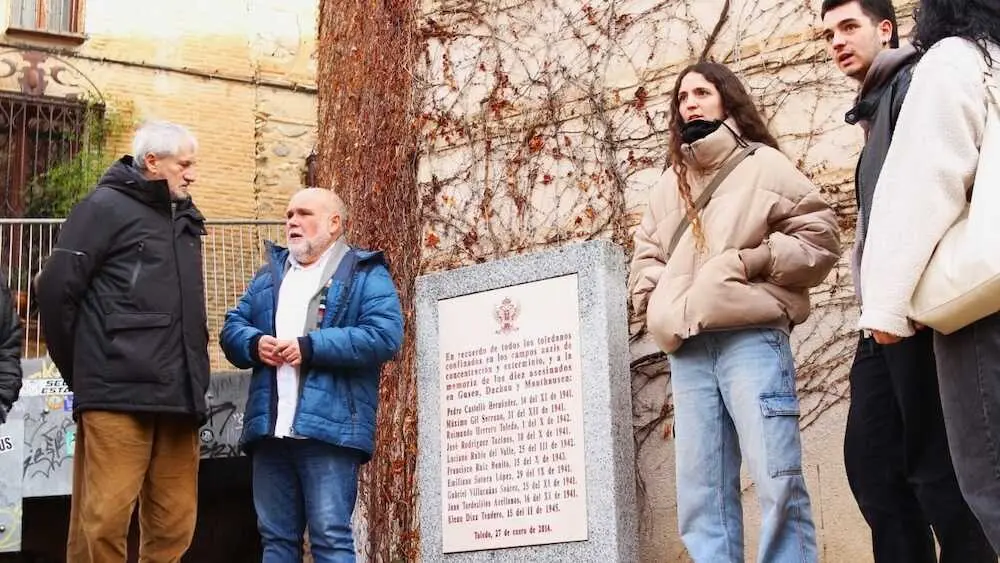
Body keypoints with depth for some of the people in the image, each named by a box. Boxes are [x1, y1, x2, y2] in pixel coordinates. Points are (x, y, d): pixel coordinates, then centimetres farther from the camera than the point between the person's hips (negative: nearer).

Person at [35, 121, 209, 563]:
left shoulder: (185, 220, 22)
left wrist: (191, 377, 15)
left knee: (175, 525, 5)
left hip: (177, 396, 7)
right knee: (103, 520, -9)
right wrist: (82, 369, 0)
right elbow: (55, 288, -6)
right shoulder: (107, 207, 0)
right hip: (118, 394, -7)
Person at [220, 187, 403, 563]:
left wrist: (310, 347, -16)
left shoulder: (365, 274, 4)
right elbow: (231, 328, 19)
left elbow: (385, 336, -11)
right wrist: (254, 344, -5)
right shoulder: (269, 274, 24)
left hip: (329, 428, -6)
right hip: (270, 429, 6)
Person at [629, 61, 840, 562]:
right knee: (700, 493, 0)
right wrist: (657, 302, 8)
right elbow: (645, 256, 28)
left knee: (777, 480, -12)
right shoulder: (670, 183, 23)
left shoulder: (762, 164, 10)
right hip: (687, 350, 5)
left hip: (752, 337, -5)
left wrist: (750, 261, -6)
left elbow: (819, 237, 5)